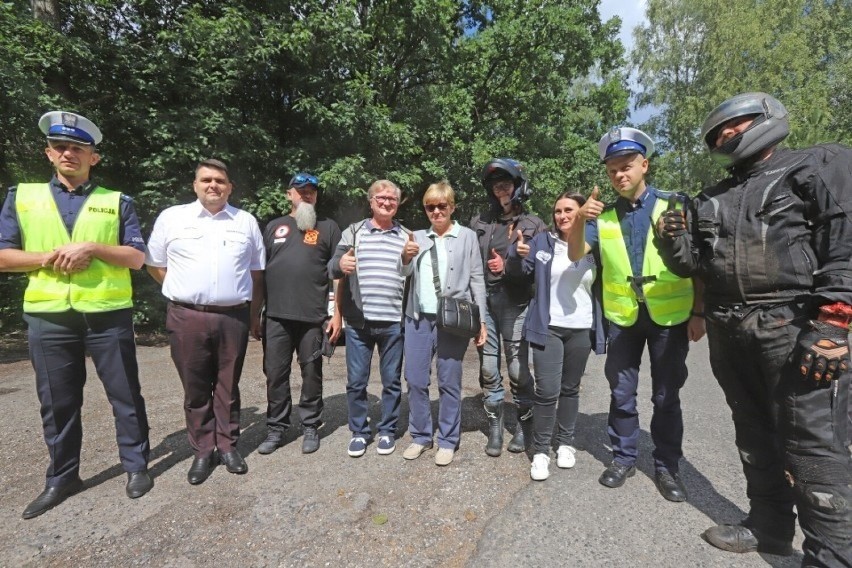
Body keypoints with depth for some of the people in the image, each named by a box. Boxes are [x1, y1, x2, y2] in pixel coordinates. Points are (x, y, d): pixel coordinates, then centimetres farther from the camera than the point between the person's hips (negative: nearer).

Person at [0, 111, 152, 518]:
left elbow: (137, 257, -1)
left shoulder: (117, 202, 6)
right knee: (58, 402, 12)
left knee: (125, 395, 6)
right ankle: (62, 478, 29)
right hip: (48, 317, 2)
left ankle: (136, 466, 22)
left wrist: (91, 247, -15)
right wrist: (47, 259, -11)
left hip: (108, 315, -2)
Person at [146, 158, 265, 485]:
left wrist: (255, 315, 10)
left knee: (228, 387, 10)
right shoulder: (172, 217, 6)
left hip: (234, 317, 1)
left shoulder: (246, 221, 10)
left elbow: (256, 273, 12)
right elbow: (155, 264, 12)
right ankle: (202, 451, 21)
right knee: (196, 389, 8)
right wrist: (183, 291, 5)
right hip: (187, 317, 0)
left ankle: (228, 446, 23)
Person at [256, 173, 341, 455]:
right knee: (275, 374, 9)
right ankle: (276, 429, 24)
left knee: (311, 373, 8)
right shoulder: (274, 227, 13)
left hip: (313, 316, -2)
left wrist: (337, 314, -4)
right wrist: (254, 313, 9)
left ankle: (311, 427, 24)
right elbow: (259, 271, 14)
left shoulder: (328, 227, 5)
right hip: (276, 316, 3)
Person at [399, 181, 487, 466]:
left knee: (449, 382, 4)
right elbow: (406, 273, 7)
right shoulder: (418, 237, 13)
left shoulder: (467, 237, 5)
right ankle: (420, 436, 23)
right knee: (415, 380, 7)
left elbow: (477, 279, 2)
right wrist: (406, 257, -15)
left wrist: (481, 320, -3)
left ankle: (448, 441, 18)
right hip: (418, 317, 4)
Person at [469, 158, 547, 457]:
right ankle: (495, 427, 21)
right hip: (483, 301, 3)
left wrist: (508, 266, -10)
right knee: (488, 368, 6)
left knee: (518, 369, 3)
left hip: (515, 304, -2)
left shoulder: (534, 225, 6)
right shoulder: (479, 222, 13)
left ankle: (524, 426, 23)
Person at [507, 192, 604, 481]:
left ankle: (565, 443, 30)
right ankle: (540, 451, 10)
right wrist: (517, 254, -16)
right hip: (547, 327, -1)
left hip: (581, 329, 1)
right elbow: (517, 272, 4)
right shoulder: (542, 241, 0)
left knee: (570, 389, 13)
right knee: (547, 391, -5)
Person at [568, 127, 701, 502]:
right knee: (621, 392, 10)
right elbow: (576, 255, -6)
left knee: (666, 396, 9)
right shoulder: (603, 215, 2)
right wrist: (579, 221, -23)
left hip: (670, 316, -1)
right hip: (622, 317, 2)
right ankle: (623, 457, 27)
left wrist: (698, 313, -5)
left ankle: (667, 466, 25)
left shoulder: (674, 205, -3)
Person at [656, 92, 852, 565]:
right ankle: (769, 526, 29)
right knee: (753, 433, 14)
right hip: (729, 333, 6)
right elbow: (695, 265, 18)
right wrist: (675, 245, -4)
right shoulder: (710, 200, 19)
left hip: (796, 327, -6)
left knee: (811, 444, -3)